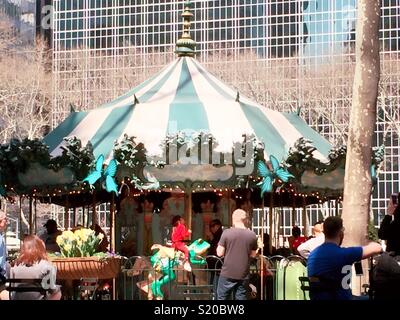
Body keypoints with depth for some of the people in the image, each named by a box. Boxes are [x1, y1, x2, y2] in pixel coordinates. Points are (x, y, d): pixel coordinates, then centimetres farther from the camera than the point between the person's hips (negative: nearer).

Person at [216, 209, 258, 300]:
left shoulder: (227, 233, -9)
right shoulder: (252, 235, -1)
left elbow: (219, 253, -7)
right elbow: (253, 255, 8)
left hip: (227, 274, -2)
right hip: (243, 275, 2)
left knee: (221, 298, 8)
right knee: (241, 298, 8)